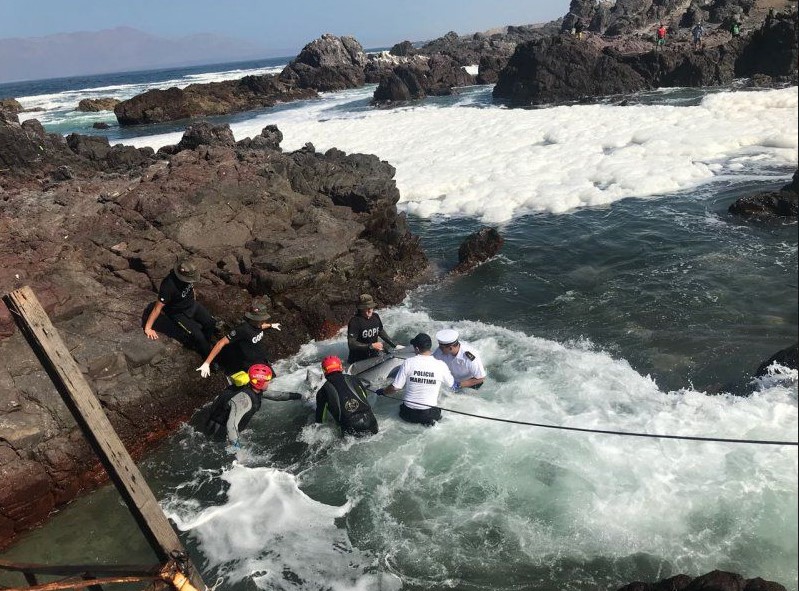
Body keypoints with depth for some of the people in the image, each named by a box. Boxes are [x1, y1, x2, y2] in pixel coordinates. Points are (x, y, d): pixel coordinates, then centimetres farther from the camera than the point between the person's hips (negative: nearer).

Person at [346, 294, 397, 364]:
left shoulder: (375, 317, 0)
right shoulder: (355, 321, -19)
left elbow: (381, 332, 18)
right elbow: (351, 344, -23)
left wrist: (394, 345, 17)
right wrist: (371, 346, -28)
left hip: (374, 357, 6)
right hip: (358, 361, -6)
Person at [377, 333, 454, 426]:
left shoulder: (408, 363, -13)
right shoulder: (441, 365, -11)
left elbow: (395, 387, -8)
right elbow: (450, 384, 8)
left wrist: (383, 391, 12)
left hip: (409, 414, 1)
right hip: (429, 414, -1)